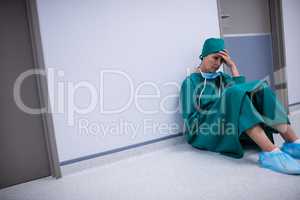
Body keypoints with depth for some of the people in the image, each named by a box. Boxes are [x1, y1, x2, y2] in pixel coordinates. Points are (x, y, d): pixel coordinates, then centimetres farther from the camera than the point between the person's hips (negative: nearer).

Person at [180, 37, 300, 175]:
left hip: (228, 125, 6)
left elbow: (243, 90, 1)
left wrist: (232, 66, 1)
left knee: (259, 88, -13)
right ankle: (271, 153, -42)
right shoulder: (190, 81, 3)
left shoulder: (222, 77, 20)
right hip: (205, 131, -5)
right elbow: (189, 116, -7)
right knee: (234, 93, -30)